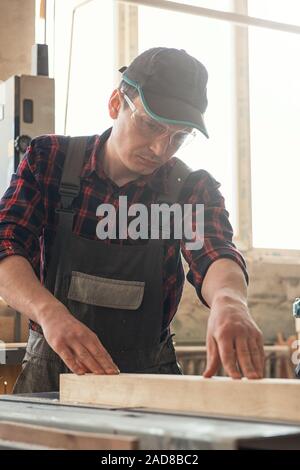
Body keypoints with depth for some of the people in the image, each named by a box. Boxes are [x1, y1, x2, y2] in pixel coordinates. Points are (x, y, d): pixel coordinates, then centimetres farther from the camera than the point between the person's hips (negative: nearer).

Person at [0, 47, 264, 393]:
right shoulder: (49, 160, -3)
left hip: (147, 373, 1)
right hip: (53, 369, -1)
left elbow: (214, 256, -19)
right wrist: (50, 312, -34)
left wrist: (229, 301, -44)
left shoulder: (192, 189, -2)